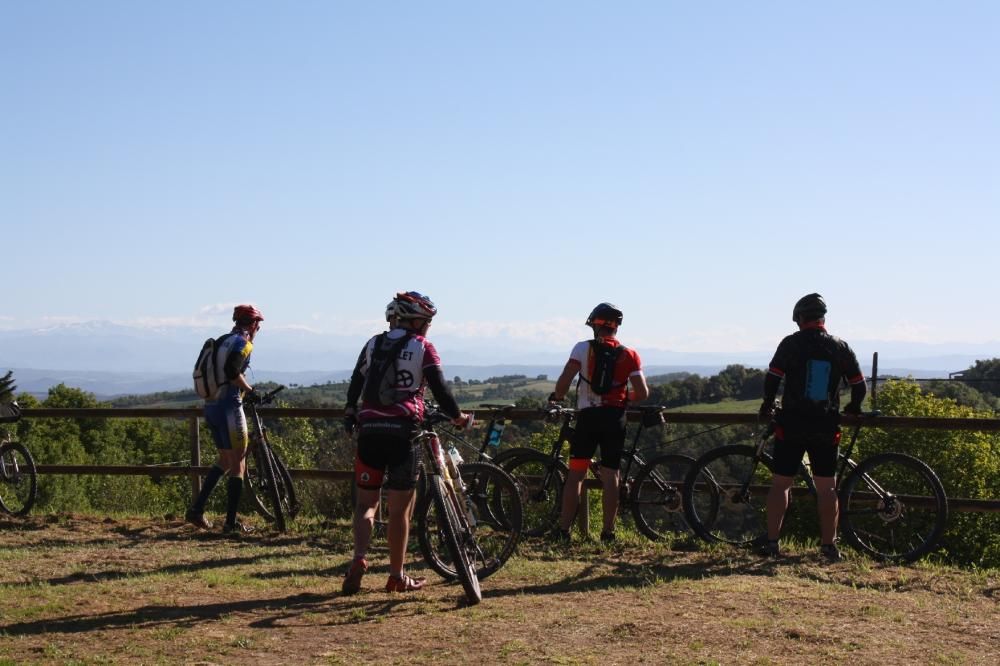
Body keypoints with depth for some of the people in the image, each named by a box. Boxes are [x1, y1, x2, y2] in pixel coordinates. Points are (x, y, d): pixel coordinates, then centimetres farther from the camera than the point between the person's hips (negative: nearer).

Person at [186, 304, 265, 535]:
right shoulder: (243, 343, -8)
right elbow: (232, 372, -23)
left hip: (211, 406, 9)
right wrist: (250, 390, -10)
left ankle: (197, 509, 13)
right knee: (238, 464, -1)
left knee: (225, 460, 19)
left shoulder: (222, 341, 17)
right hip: (229, 406, -8)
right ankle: (231, 522, 0)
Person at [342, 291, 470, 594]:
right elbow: (439, 389, -3)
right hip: (402, 431, -3)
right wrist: (457, 417, 12)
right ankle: (397, 576, 10)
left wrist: (350, 415, 30)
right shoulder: (423, 347, 2)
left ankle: (359, 558, -11)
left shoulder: (373, 344, 14)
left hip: (369, 430, 4)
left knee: (366, 502, 12)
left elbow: (355, 384, 16)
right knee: (400, 508, 4)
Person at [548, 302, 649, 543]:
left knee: (575, 473, 4)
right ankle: (608, 532, 5)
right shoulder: (629, 355, 4)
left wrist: (557, 396, 7)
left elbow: (565, 378, -12)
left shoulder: (583, 348, -1)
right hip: (615, 417, 1)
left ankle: (564, 530, 2)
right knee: (611, 476, 5)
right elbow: (642, 393, -2)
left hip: (588, 416, -1)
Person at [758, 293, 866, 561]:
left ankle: (772, 542, 3)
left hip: (791, 425, -2)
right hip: (826, 428, 2)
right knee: (827, 486, 8)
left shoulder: (791, 343, -6)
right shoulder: (841, 347, 3)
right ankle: (829, 545, 8)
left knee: (780, 483, 5)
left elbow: (772, 378, -8)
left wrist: (767, 405, 9)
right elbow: (860, 386, 6)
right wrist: (853, 408, 25)